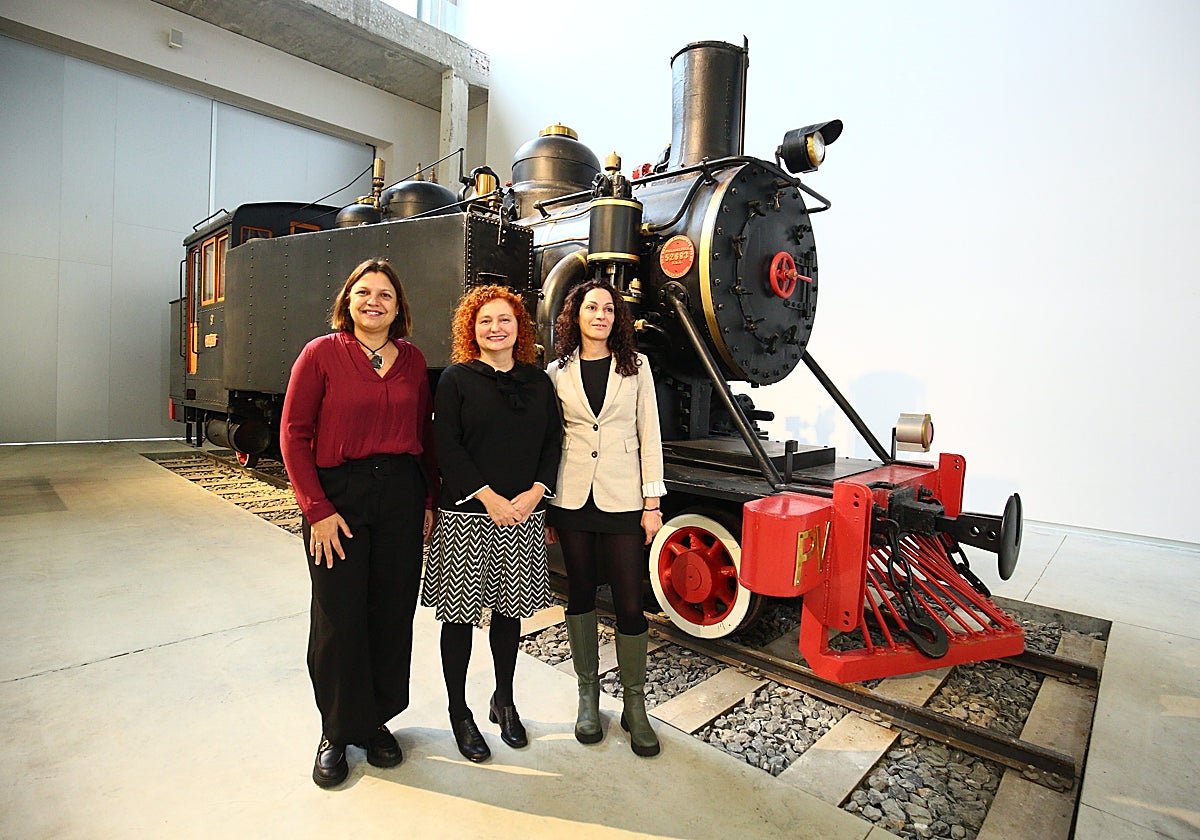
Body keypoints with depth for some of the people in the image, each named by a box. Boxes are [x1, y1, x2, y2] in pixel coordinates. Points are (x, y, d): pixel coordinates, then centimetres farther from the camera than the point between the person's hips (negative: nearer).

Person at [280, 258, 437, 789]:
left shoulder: (412, 360, 6)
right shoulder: (321, 354, -3)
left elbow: (424, 435, 8)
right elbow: (294, 435, -5)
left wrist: (428, 501, 4)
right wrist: (317, 510, -11)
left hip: (401, 495, 3)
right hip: (338, 496, -3)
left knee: (392, 614, 11)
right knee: (339, 618, 7)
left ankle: (377, 719, 33)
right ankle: (337, 732, 29)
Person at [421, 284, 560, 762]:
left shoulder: (538, 381, 8)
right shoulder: (456, 379, -2)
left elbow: (553, 442, 5)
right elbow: (447, 448, -9)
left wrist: (533, 494, -9)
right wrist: (490, 499, -15)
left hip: (523, 516, 4)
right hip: (466, 517, -3)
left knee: (510, 609, 15)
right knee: (460, 613, 8)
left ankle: (504, 701, 35)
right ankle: (458, 711, 27)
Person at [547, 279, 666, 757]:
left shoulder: (636, 366, 4)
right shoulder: (558, 373, 5)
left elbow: (649, 436, 2)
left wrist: (653, 503, -3)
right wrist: (543, 506, 5)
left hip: (623, 499, -1)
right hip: (572, 499, 1)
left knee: (630, 604, 1)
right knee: (581, 595, 12)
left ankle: (634, 705, 22)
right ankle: (588, 695, 31)